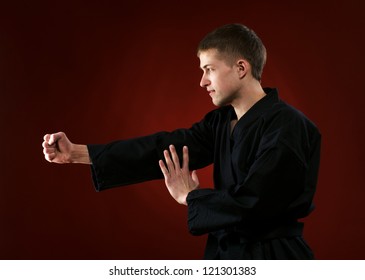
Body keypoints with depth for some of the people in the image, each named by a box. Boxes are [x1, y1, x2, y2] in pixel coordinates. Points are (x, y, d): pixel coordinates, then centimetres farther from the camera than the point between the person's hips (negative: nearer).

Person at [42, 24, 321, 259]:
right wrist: (77, 153, -8)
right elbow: (164, 148, -2)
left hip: (271, 256, -7)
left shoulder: (289, 127, -19)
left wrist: (189, 197, -8)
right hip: (226, 251, 7)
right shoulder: (222, 121, 6)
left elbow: (250, 203, -24)